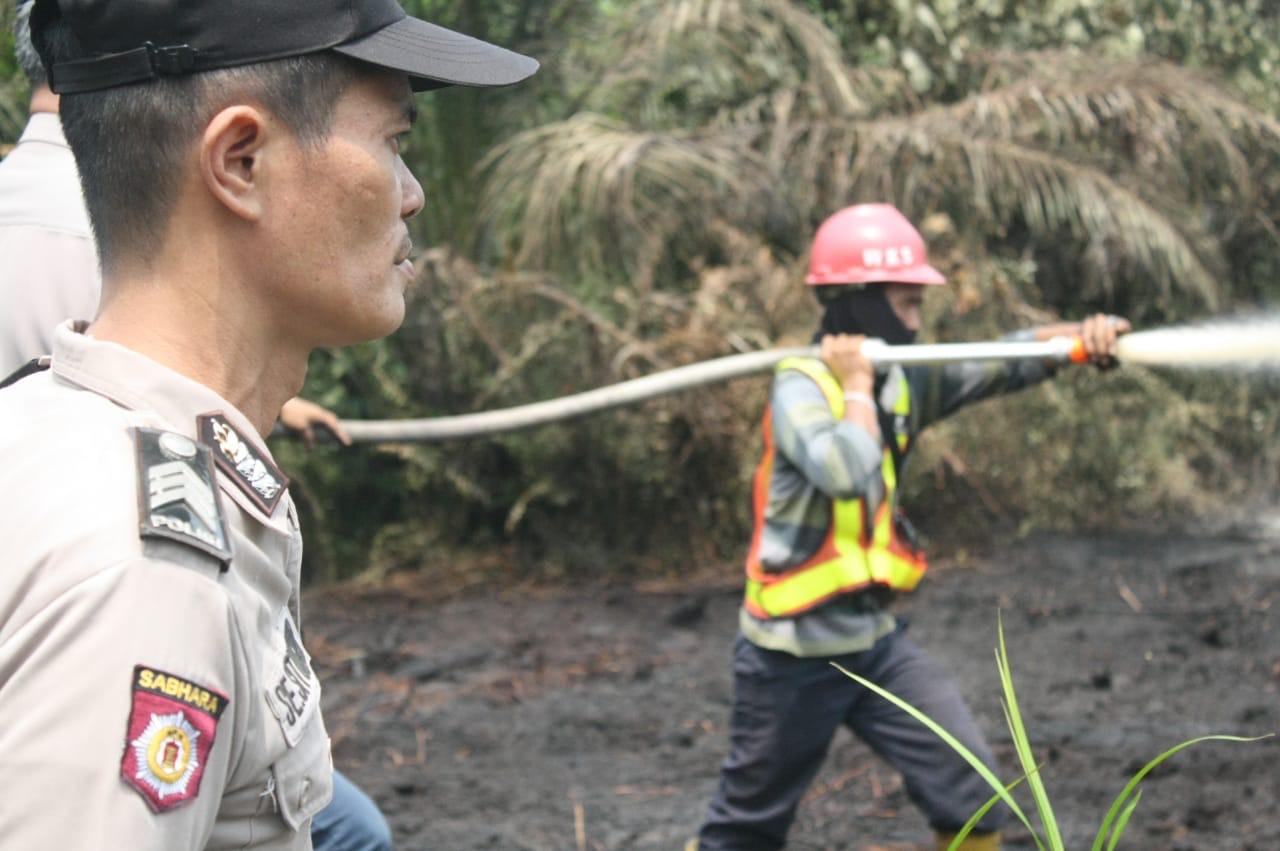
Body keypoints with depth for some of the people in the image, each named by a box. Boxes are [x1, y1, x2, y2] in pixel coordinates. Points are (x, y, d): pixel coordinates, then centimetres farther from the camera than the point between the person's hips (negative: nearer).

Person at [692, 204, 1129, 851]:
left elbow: (1006, 364, -2)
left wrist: (1082, 335, -19)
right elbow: (848, 471, -35)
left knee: (973, 798, -1)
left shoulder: (905, 381, 5)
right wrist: (857, 387, -20)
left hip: (878, 646, 6)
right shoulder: (801, 387, -17)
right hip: (793, 657, -6)